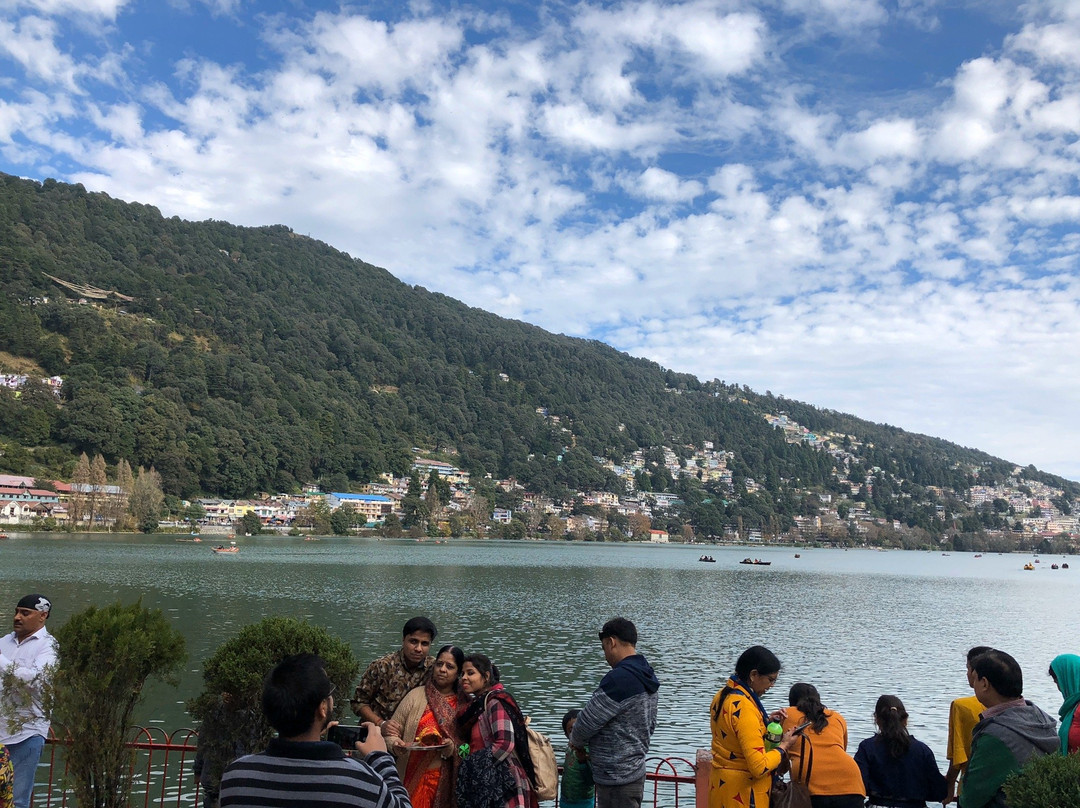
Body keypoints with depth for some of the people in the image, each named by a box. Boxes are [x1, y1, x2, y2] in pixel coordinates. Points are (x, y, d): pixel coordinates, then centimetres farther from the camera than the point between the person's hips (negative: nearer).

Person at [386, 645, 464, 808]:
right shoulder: (416, 695, 1)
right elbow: (393, 730, 2)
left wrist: (452, 748, -15)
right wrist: (395, 744, -17)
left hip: (446, 781, 1)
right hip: (413, 776, -1)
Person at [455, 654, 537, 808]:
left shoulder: (494, 702, -10)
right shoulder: (477, 705, 18)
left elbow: (505, 744, -20)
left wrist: (473, 767, -15)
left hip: (502, 786, -9)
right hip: (487, 787, 9)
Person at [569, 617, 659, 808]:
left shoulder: (619, 678, -23)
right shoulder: (647, 678, 8)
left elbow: (589, 720, -17)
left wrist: (577, 743, 3)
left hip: (616, 779, -10)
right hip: (634, 772, 10)